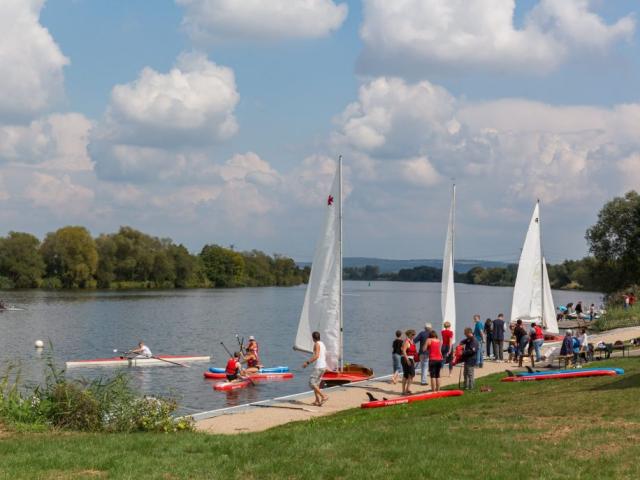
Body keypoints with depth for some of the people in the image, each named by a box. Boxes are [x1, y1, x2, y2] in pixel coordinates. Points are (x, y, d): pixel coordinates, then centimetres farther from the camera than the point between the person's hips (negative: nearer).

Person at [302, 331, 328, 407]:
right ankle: (317, 401, 10)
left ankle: (324, 396, -15)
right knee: (316, 384, 14)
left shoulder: (317, 344, -11)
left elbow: (316, 356, -23)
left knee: (312, 383, -8)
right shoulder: (322, 344, 16)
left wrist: (307, 362, -22)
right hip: (323, 366, 9)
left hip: (318, 367, -9)